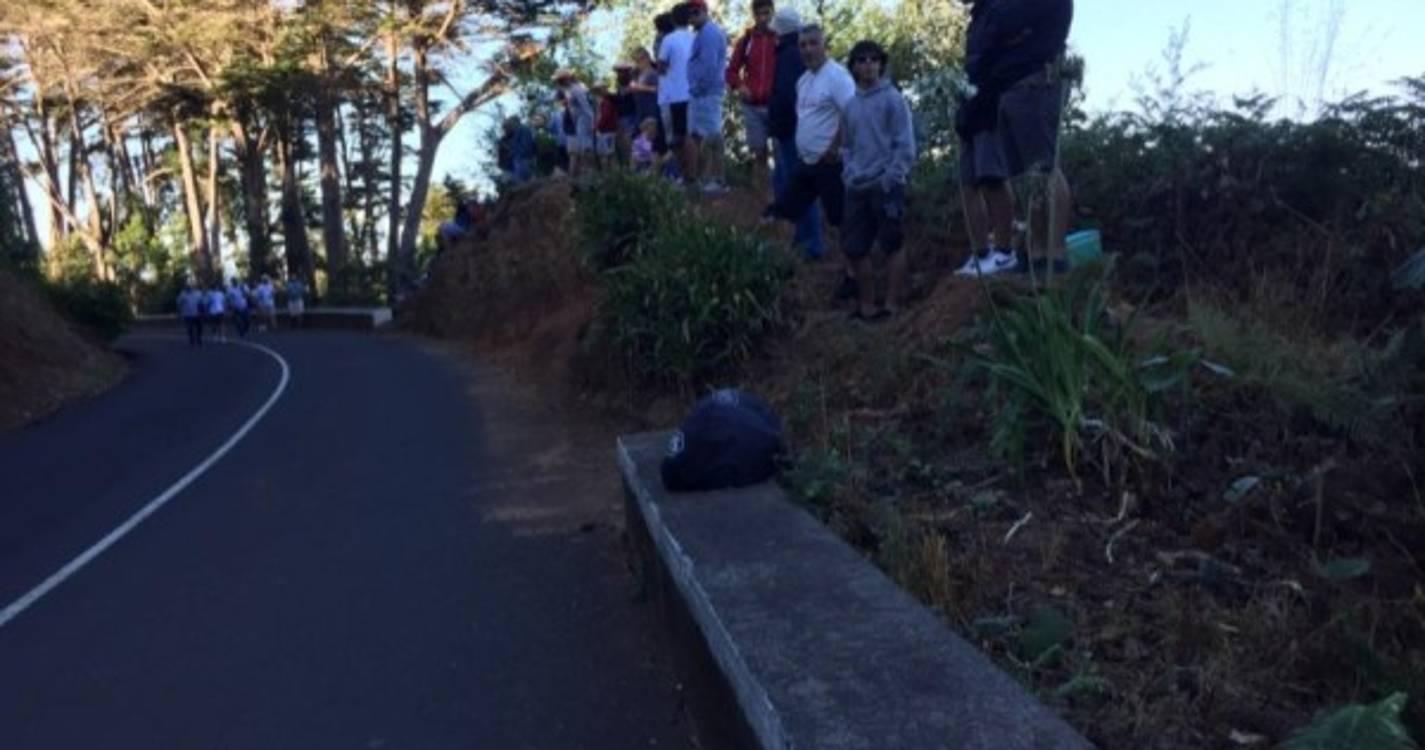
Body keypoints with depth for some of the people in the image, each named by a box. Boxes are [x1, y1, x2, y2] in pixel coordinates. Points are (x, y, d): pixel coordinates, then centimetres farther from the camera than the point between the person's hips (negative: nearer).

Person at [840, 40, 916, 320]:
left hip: (886, 186, -6)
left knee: (891, 246, 0)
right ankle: (867, 304, 19)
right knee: (854, 247, 8)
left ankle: (892, 305, 6)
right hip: (857, 189, 6)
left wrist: (890, 179, -15)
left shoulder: (893, 99, -4)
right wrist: (849, 172, 4)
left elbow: (905, 146, -9)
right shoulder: (850, 105, 13)